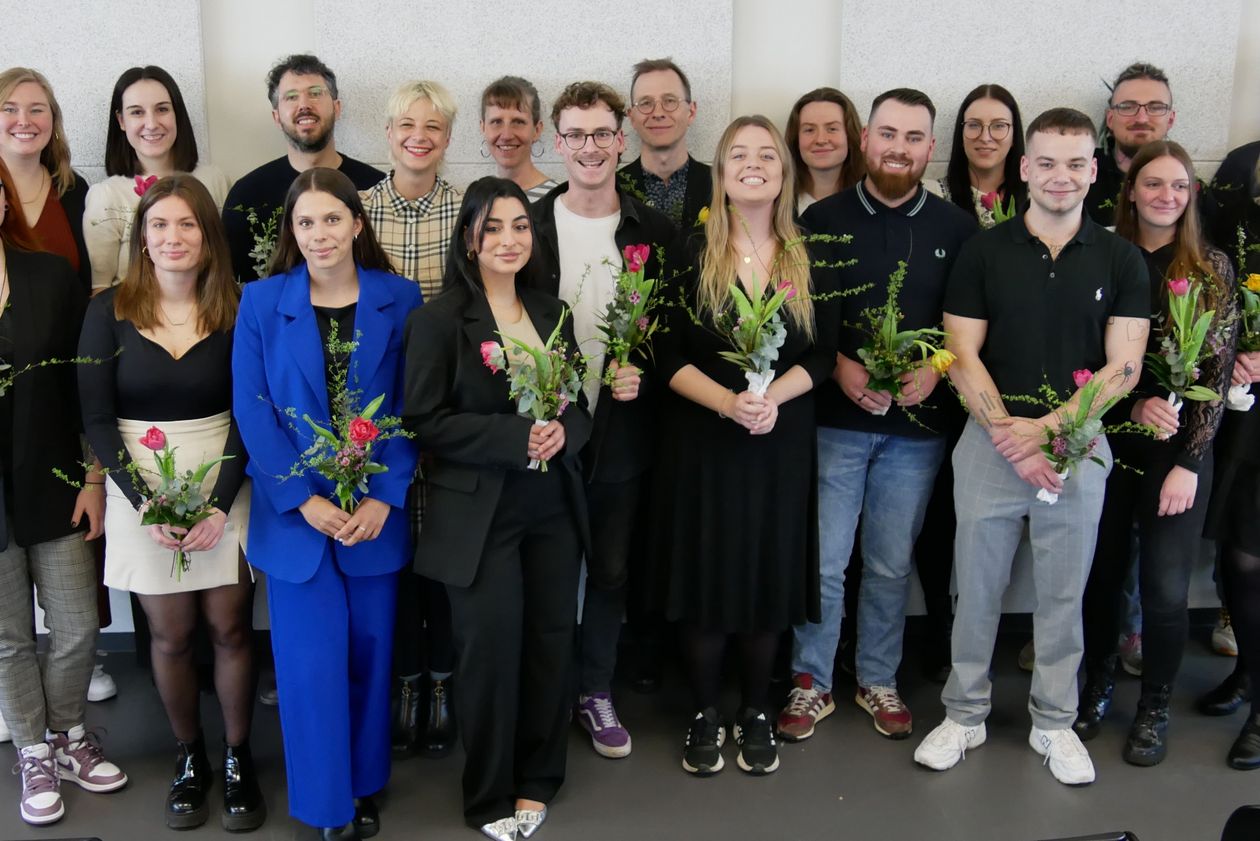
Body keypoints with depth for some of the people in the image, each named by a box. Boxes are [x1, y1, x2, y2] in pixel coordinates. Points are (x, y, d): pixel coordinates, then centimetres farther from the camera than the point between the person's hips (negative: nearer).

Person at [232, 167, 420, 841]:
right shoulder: (261, 302, -1)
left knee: (370, 651, 10)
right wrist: (304, 500, -12)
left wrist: (384, 497, -11)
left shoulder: (400, 299, -1)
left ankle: (365, 784, 30)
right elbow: (252, 408, -4)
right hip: (295, 512, 0)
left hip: (377, 512, 1)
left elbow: (411, 407, -2)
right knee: (311, 660, 4)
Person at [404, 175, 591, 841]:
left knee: (550, 643, 9)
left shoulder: (552, 313, 9)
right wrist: (517, 437, -20)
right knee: (492, 650, 4)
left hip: (552, 509, 5)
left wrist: (564, 431, -10)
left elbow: (580, 405, 13)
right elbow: (425, 421, -12)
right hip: (479, 516, -5)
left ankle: (536, 781, 30)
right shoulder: (439, 319, -7)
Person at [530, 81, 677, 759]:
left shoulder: (654, 233, 1)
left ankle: (597, 694, 31)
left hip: (620, 430, 1)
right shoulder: (529, 226, -2)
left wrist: (641, 372, -13)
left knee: (611, 570, 13)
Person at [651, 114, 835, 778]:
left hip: (782, 442, 2)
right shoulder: (691, 251, 0)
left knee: (770, 573, 7)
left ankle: (754, 712, 27)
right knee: (705, 574, 4)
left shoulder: (809, 257, 5)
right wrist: (727, 401, -21)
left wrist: (773, 395, -17)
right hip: (701, 440, -1)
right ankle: (704, 713, 23)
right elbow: (669, 356, -5)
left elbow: (823, 354, 1)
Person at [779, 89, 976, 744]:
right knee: (823, 562, 3)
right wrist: (839, 365, -13)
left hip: (917, 425, 1)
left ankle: (879, 680, 30)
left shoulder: (956, 228, 4)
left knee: (891, 565, 12)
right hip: (833, 420, -1)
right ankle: (811, 682, 21)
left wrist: (936, 368, -11)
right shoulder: (823, 219, 1)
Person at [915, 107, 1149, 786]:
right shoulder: (983, 252, 1)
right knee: (977, 589, 8)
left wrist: (1044, 427, -15)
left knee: (1063, 595, 11)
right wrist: (1007, 433, -14)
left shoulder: (1120, 261, 2)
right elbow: (962, 356, -3)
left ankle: (1054, 723, 27)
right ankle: (964, 715, 24)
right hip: (989, 443, 0)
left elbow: (1123, 367, -4)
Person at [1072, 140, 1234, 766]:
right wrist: (1135, 403, -17)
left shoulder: (1212, 268, 0)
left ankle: (1155, 708, 22)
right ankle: (1097, 687, 30)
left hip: (1180, 450, -1)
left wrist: (1189, 464, -10)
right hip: (1108, 443, 1)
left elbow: (1217, 370, -3)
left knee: (1165, 588, 2)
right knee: (1102, 574, 9)